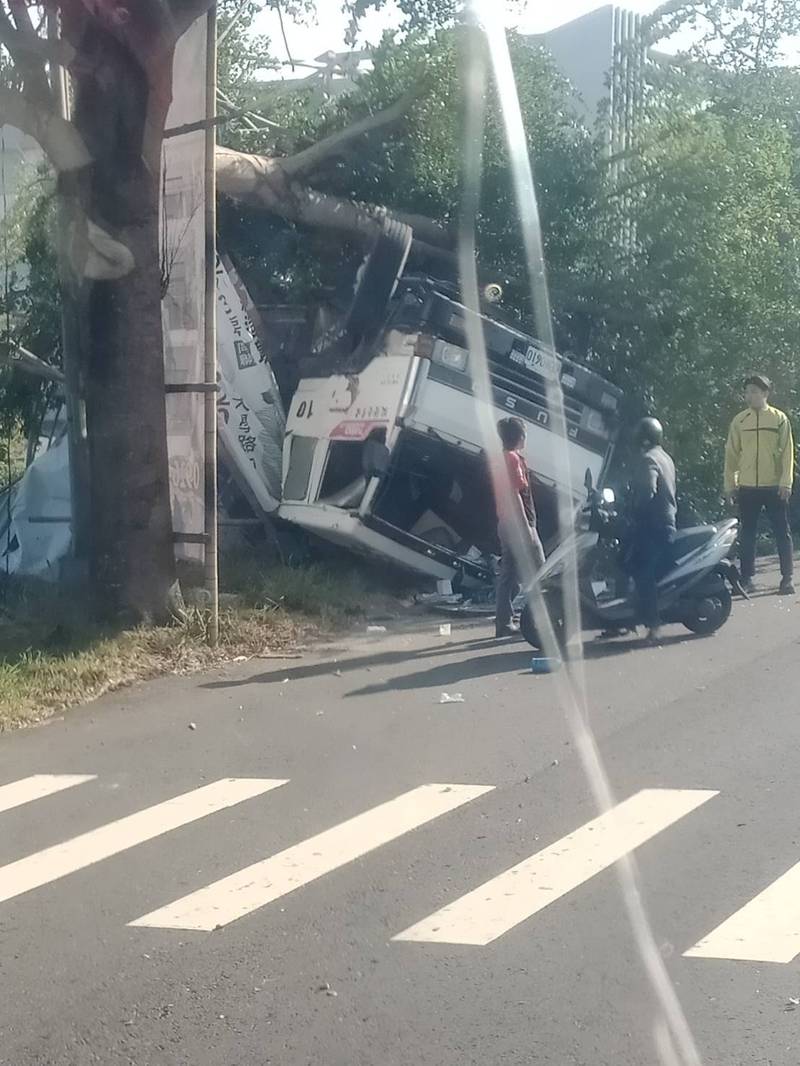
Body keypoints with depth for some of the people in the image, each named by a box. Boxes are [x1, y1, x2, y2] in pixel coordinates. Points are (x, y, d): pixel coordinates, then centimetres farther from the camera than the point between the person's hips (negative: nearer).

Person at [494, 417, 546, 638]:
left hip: (505, 524, 9)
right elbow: (515, 495, -18)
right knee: (538, 572, -4)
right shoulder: (513, 458, -12)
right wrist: (527, 528, -20)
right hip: (519, 522, -9)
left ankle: (503, 623, 6)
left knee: (508, 574, 8)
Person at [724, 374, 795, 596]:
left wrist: (786, 482, -9)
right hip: (747, 487, 2)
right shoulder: (739, 421, 6)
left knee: (782, 533, 1)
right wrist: (730, 484, 4)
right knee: (747, 534, 5)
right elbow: (731, 454, 9)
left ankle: (787, 578, 6)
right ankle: (747, 578, 11)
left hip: (774, 487, -2)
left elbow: (787, 452, -1)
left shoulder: (779, 419, 1)